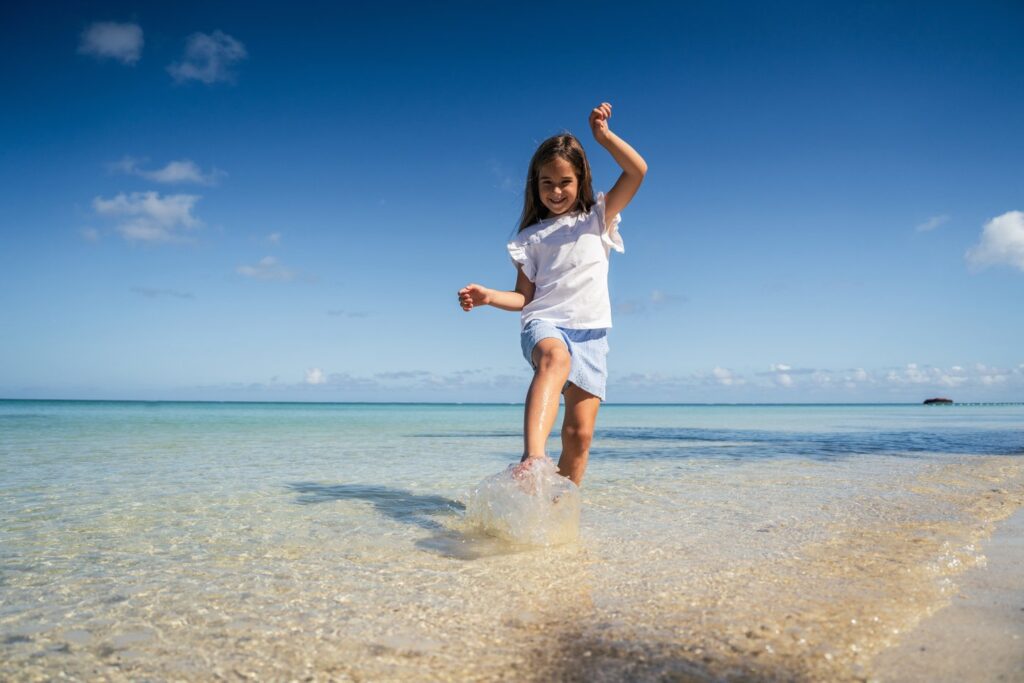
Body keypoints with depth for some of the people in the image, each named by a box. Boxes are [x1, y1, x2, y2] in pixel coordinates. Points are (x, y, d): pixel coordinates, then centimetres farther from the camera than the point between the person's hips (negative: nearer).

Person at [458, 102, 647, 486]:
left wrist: (602, 134, 2)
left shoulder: (598, 218, 15)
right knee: (555, 357, -40)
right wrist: (489, 297, -7)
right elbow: (524, 297, 10)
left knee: (580, 433, -5)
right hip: (544, 324, -2)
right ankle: (533, 457, -59)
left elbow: (638, 170, 3)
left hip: (590, 332, 2)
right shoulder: (531, 237, 14)